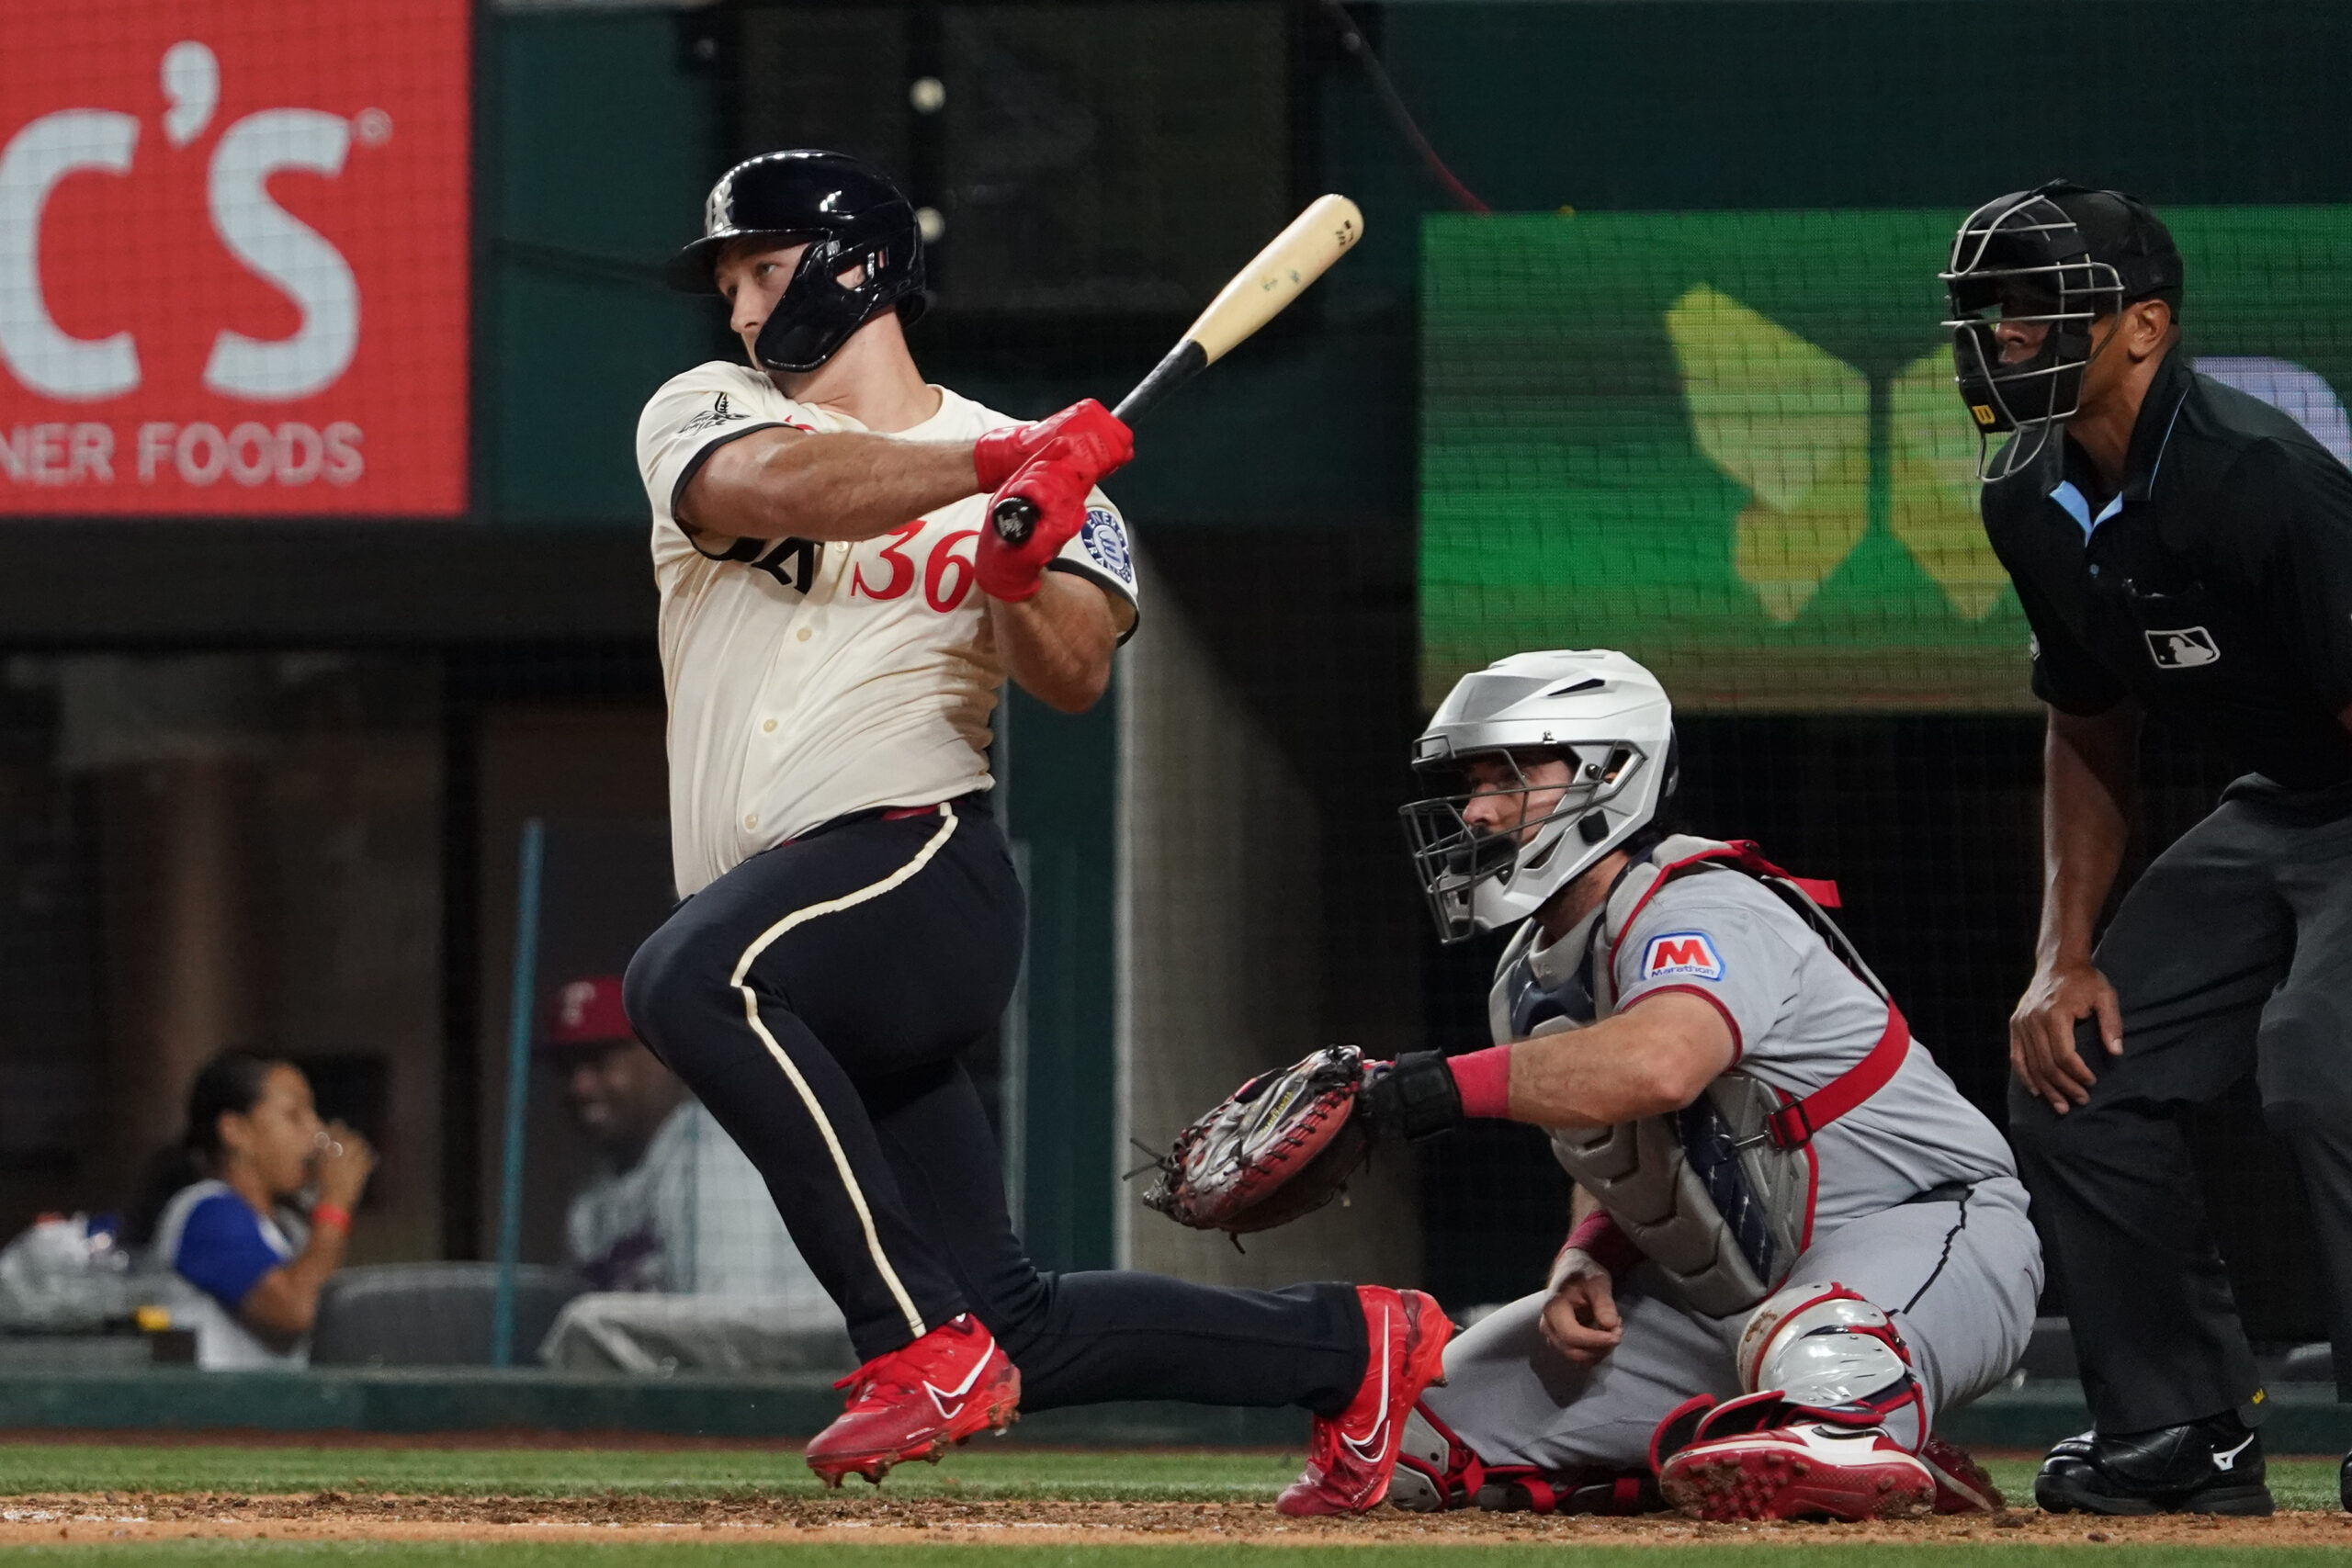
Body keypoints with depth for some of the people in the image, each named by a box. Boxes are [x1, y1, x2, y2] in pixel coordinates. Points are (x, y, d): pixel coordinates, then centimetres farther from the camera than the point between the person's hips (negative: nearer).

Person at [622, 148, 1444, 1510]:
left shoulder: (1041, 480, 8)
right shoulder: (704, 415, 14)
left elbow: (1076, 677, -7)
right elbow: (761, 488, -9)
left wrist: (1021, 569, -27)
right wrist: (987, 467, -17)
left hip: (918, 859, -5)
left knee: (691, 978, -36)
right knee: (1009, 1330, 1)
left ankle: (927, 1345, -34)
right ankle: (1349, 1345, 19)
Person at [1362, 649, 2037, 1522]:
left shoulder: (1701, 914, -20)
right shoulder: (1529, 983, 10)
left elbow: (1658, 1066, -43)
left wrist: (1450, 1085, -41)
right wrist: (1584, 1265, -4)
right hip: (1727, 1295, 11)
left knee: (1809, 1349, -48)